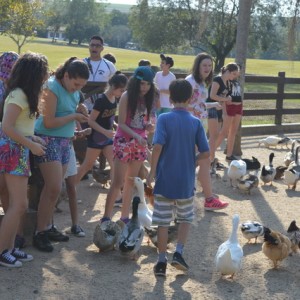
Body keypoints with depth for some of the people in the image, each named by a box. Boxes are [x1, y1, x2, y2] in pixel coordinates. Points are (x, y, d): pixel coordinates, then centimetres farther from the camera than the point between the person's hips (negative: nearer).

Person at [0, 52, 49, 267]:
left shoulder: (24, 94, 12)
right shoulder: (19, 95, -17)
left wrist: (33, 138, 7)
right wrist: (31, 145, -16)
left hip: (19, 151, 10)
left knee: (18, 205, 11)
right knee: (19, 205, -8)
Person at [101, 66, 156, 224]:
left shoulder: (147, 98, 5)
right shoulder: (127, 96, -11)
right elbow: (121, 123, -13)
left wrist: (148, 126, -10)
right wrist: (136, 136, -25)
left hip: (140, 142, 6)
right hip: (124, 141, -6)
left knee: (131, 181, 10)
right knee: (118, 182, -6)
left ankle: (125, 216, 18)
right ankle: (106, 217, 0)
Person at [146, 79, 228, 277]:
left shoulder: (164, 119, -8)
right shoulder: (196, 122, -2)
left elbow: (158, 146, -19)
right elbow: (206, 153, -5)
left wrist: (152, 171, -8)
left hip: (165, 180, -1)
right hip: (186, 181, 1)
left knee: (163, 221, 8)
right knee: (186, 218, 20)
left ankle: (162, 262, 12)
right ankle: (178, 253, 7)